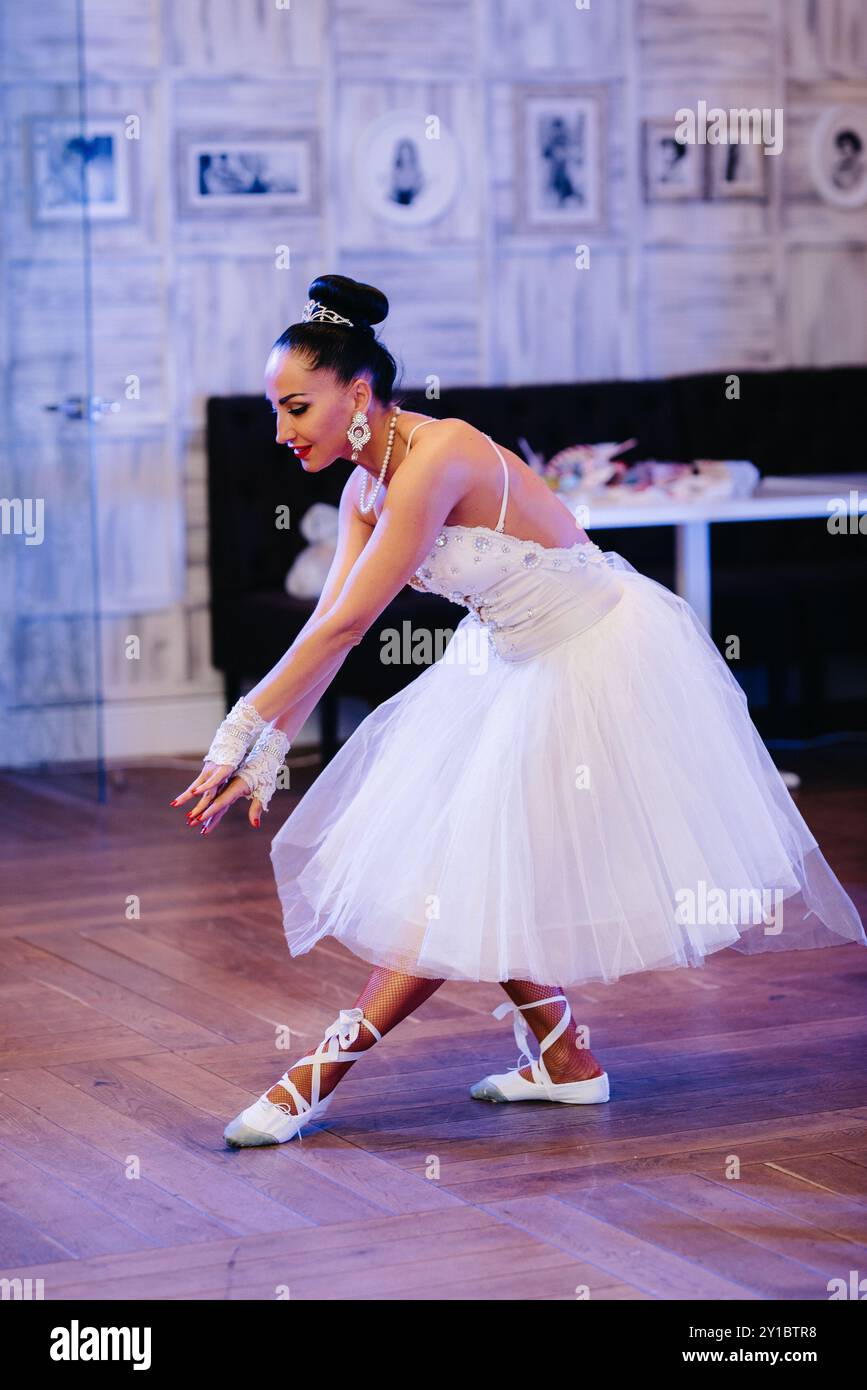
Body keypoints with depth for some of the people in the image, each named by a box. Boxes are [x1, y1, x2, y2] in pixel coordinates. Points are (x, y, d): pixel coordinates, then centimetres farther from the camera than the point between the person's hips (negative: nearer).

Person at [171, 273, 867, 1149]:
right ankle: (561, 1059, 20)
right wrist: (263, 755, -9)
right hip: (522, 664, 9)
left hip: (603, 658, -9)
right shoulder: (367, 489, -1)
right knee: (461, 869, 8)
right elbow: (328, 628, -2)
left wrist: (242, 739, -26)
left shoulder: (437, 459, -29)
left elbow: (344, 626, -30)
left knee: (474, 880, -6)